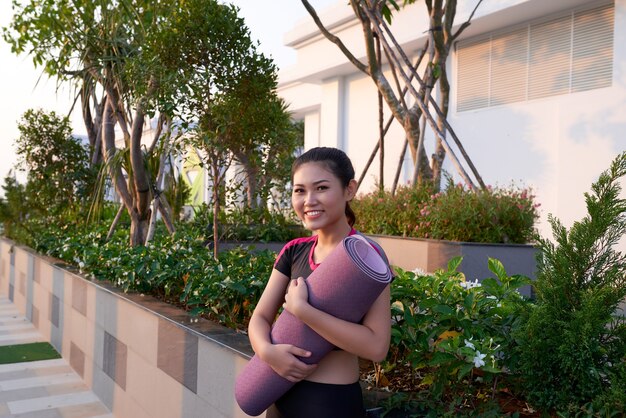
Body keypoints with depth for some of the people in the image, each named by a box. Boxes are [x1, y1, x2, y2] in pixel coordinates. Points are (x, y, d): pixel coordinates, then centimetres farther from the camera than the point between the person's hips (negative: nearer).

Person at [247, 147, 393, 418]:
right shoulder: (293, 252, 1)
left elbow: (376, 347, -24)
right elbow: (260, 317, 2)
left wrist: (300, 309, -25)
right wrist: (267, 350, -19)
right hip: (287, 392, 5)